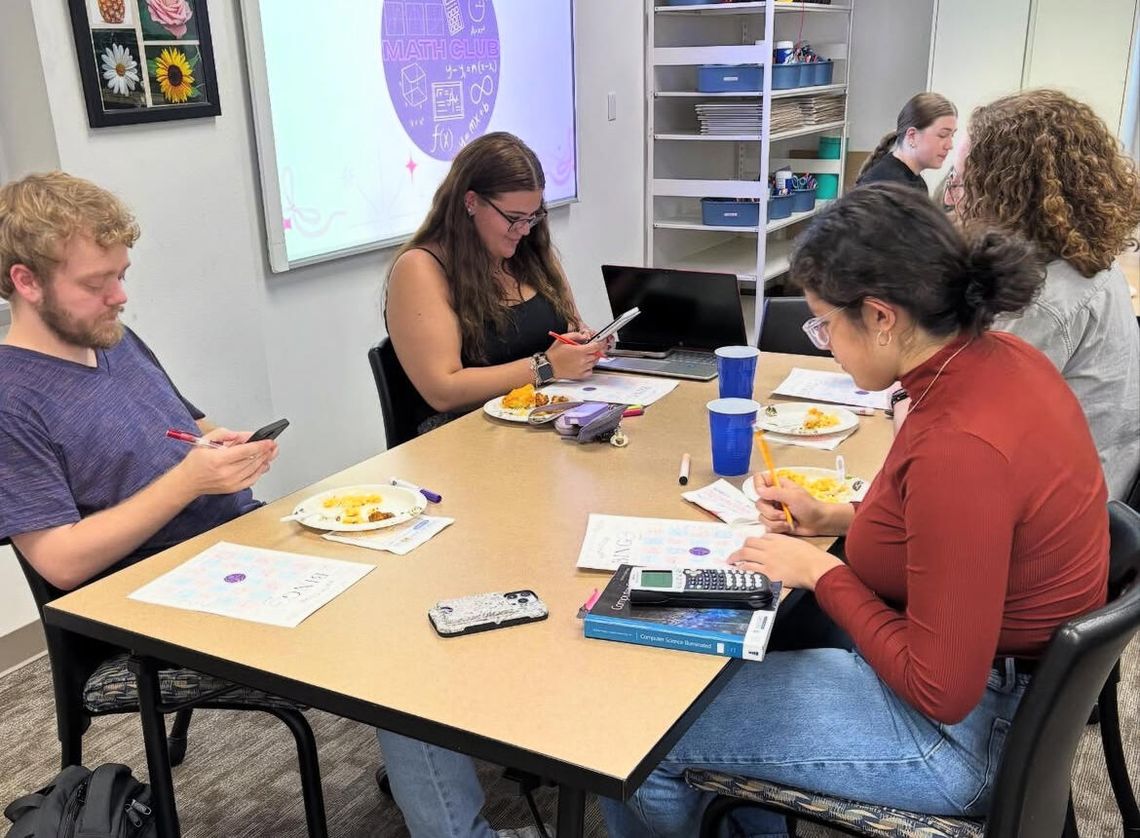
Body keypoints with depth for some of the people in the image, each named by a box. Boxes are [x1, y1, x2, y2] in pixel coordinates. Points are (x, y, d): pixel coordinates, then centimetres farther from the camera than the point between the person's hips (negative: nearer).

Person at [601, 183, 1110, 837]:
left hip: (963, 729, -9)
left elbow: (941, 691, -25)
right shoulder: (1000, 356, -6)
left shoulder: (957, 446, -33)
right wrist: (837, 519, 5)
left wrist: (822, 570, -15)